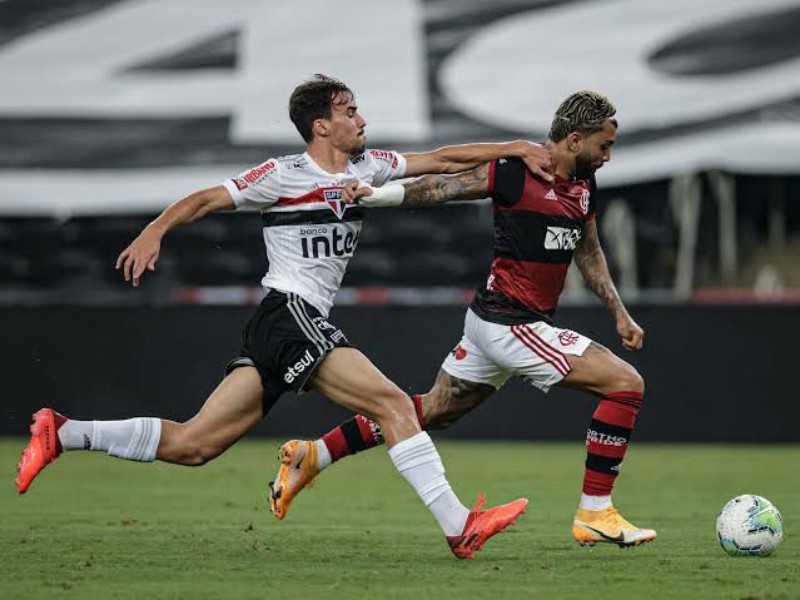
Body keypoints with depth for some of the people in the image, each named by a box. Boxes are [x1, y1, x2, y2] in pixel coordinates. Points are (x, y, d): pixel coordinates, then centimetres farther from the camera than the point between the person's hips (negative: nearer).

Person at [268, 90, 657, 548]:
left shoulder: (583, 184, 9)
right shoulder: (514, 173, -15)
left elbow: (589, 252, 22)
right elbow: (440, 188, -12)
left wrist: (620, 313, 20)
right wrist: (374, 194, -24)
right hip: (511, 324, -9)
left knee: (435, 410, 18)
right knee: (626, 385, -11)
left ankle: (312, 455, 23)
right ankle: (595, 516, -5)